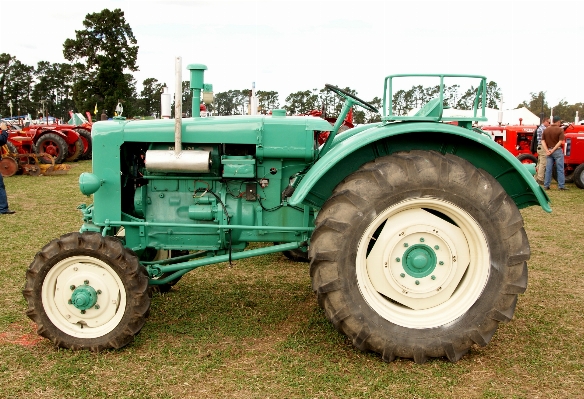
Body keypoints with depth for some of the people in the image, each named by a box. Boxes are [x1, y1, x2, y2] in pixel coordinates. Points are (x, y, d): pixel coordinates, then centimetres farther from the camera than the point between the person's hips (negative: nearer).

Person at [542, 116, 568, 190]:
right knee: (560, 169, 2)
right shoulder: (560, 130, -8)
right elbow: (560, 142, -17)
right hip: (558, 151, -4)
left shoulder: (546, 129, 5)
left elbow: (543, 141, 0)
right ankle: (561, 186, 4)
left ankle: (546, 185, 8)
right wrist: (553, 150, -15)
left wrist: (547, 151, -5)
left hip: (549, 151, 4)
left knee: (548, 169, 8)